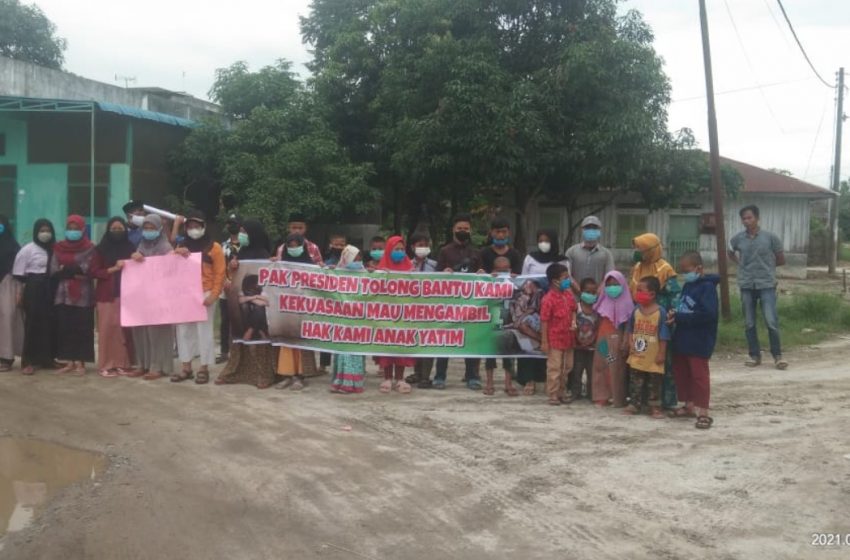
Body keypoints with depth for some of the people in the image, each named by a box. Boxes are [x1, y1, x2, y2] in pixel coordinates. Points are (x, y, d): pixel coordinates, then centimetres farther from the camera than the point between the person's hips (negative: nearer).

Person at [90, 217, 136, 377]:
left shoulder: (131, 248, 11)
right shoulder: (101, 249, 4)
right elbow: (94, 272, -1)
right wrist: (113, 269, -11)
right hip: (107, 294, -2)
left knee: (124, 327, -2)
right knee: (108, 328, -5)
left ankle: (123, 363, 5)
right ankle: (107, 365, -1)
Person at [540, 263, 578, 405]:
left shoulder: (568, 294, 3)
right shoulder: (548, 299, -19)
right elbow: (544, 321, -16)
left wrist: (573, 322, -4)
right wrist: (544, 341, -15)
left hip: (568, 338, 8)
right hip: (554, 339, -7)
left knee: (567, 367, 16)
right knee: (554, 368, 1)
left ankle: (562, 393, 29)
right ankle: (553, 395, 11)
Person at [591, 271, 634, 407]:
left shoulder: (626, 303, -5)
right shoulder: (604, 302, 10)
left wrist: (625, 342, -15)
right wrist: (598, 338, 11)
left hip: (617, 340, -5)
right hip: (603, 339, 5)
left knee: (616, 369, -1)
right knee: (601, 367, 5)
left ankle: (618, 398, 7)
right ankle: (602, 397, 10)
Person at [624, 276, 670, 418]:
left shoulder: (661, 312, -13)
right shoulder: (636, 311, 1)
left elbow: (663, 336, -11)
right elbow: (630, 330, 11)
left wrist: (662, 353, -11)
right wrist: (631, 345, 0)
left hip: (653, 357, -4)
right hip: (637, 356, 4)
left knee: (654, 382, 7)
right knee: (635, 380, 10)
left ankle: (655, 407, 16)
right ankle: (634, 404, 20)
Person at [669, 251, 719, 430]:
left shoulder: (707, 287, -16)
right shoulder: (687, 286, 10)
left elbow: (708, 314, -26)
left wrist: (679, 317, -23)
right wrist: (674, 314, -2)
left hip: (699, 343, -9)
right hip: (682, 340, 9)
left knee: (699, 376, -3)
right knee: (681, 373, 16)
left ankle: (703, 412, 4)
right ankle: (689, 405, 30)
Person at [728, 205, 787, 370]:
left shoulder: (771, 237, -4)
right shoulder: (738, 239, 2)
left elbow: (781, 260, 6)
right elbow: (731, 254, 22)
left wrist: (765, 265, 7)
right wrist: (742, 264, 8)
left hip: (767, 284, -3)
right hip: (746, 285, 3)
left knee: (772, 322, -7)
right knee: (749, 323, 7)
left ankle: (777, 355, 5)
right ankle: (754, 355, 17)